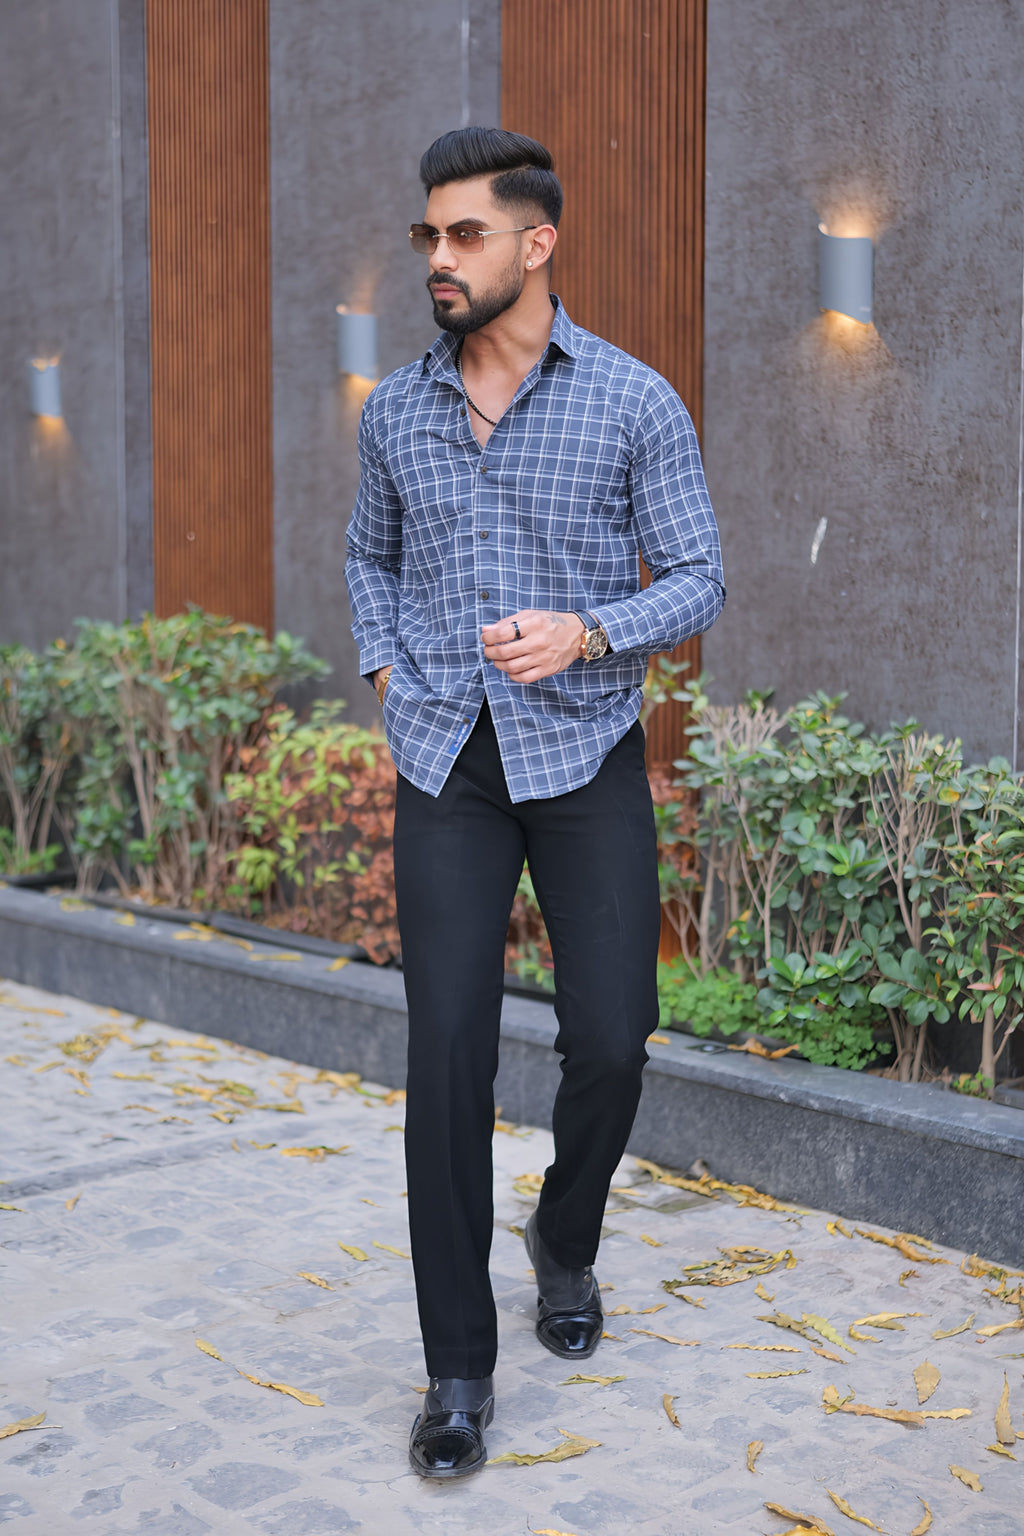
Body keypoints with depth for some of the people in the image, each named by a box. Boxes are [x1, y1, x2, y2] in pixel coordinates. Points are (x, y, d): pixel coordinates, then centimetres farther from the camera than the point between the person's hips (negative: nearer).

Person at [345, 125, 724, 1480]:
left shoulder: (635, 401, -4)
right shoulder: (395, 411, 6)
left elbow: (698, 583, -4)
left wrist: (587, 633, -23)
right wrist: (384, 671, 7)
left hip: (586, 759, -1)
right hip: (448, 768, 2)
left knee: (609, 1040, -4)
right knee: (449, 1051, -6)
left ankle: (567, 1236, 30)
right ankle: (460, 1368, 4)